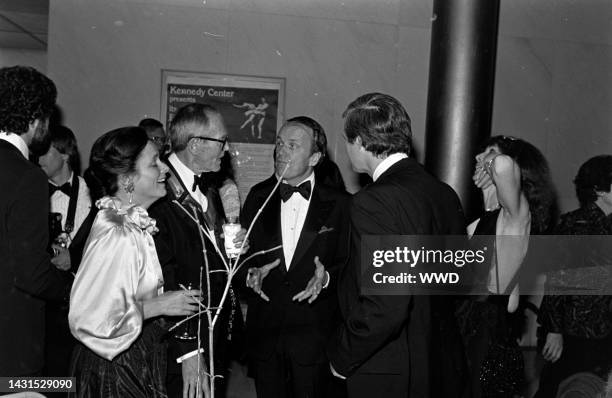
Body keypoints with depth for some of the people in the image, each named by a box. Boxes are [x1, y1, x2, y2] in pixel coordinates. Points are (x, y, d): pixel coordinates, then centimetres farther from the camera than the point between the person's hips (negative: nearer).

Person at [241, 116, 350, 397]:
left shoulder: (339, 204, -4)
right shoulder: (259, 196, 5)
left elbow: (348, 264, -2)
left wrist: (327, 277, -21)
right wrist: (252, 271, -12)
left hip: (315, 334, -2)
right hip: (264, 330, 3)